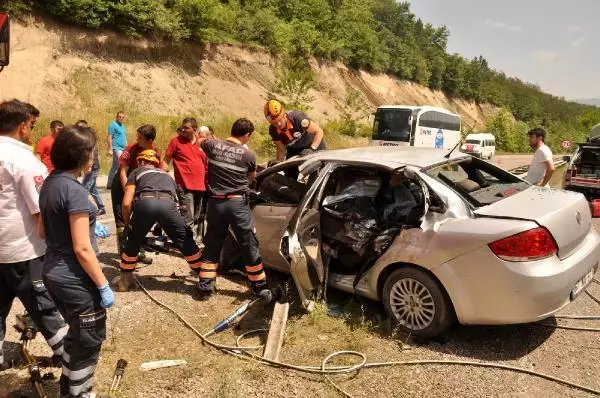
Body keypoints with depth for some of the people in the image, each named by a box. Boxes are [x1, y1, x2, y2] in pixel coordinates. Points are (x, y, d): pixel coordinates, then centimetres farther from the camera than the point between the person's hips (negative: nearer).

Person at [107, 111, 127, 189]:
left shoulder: (123, 126, 19)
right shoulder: (113, 125, -7)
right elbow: (109, 137, -13)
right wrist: (110, 149, -20)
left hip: (122, 148, 8)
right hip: (116, 148, -8)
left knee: (115, 167, 10)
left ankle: (109, 184, 16)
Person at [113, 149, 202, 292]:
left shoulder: (136, 172, 31)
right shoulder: (167, 175, 41)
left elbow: (127, 203, 19)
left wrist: (127, 224, 36)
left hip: (145, 203, -1)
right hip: (167, 203, 1)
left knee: (133, 242, 24)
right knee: (185, 241, 18)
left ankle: (124, 279, 33)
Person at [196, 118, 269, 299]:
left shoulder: (213, 145, 0)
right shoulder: (249, 155, -8)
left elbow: (200, 142, 24)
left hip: (216, 202, 3)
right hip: (237, 203, -3)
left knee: (212, 246, 15)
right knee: (250, 247, 8)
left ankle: (205, 287, 19)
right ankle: (259, 287, 17)